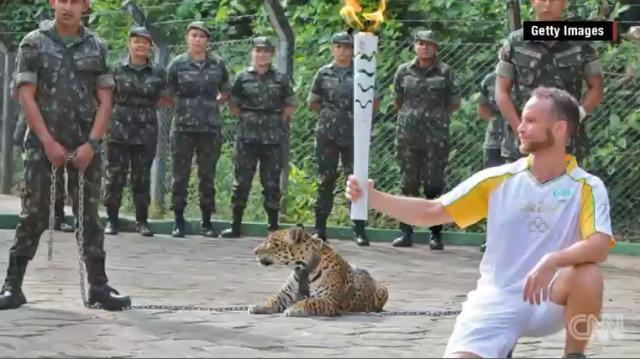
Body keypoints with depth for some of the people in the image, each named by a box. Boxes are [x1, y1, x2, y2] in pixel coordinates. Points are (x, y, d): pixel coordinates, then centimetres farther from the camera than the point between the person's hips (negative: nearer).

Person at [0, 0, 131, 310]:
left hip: (85, 145, 2)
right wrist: (49, 143, -11)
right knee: (33, 215, -1)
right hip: (42, 143, -2)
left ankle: (98, 285, 9)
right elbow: (26, 97, -4)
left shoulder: (97, 47, 6)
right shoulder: (34, 43, 0)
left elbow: (105, 101, 4)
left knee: (90, 216, 4)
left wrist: (91, 143, -7)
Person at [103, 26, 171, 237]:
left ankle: (142, 221, 12)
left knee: (142, 176, 4)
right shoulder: (117, 69, 4)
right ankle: (111, 220, 6)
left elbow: (164, 100, 14)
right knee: (115, 174, -1)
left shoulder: (158, 73, 7)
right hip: (119, 129, -1)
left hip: (146, 131, 1)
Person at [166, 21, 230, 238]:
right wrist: (182, 106, 7)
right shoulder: (177, 64, 1)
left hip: (211, 128, 1)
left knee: (208, 176, 5)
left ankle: (207, 222, 12)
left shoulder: (218, 64, 6)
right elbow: (166, 93, 10)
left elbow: (225, 93, 19)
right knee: (180, 175, 0)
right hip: (183, 127, -1)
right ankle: (179, 222, 6)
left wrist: (212, 105, 8)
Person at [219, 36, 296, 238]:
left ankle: (273, 227, 8)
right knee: (242, 181, 0)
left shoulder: (281, 79, 9)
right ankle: (235, 226, 5)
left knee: (272, 183, 3)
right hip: (246, 137, -1)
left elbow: (290, 106, 14)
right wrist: (247, 119, 3)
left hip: (273, 138, 1)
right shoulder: (243, 78, 6)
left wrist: (278, 121, 5)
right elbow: (232, 106, 11)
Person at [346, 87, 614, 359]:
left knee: (587, 275, -32)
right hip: (495, 301, 2)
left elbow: (599, 246, -21)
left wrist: (552, 261, -39)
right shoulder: (498, 180, 2)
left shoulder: (587, 187, -6)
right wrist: (372, 198, -10)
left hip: (547, 302, -2)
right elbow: (431, 212, 2)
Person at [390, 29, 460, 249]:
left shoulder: (444, 72, 4)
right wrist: (412, 115, 10)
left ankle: (436, 234, 3)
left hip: (436, 136, -2)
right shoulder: (404, 71, 9)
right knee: (408, 184, 4)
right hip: (407, 135, 2)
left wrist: (436, 114, 7)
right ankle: (406, 233, 9)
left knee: (434, 185, -2)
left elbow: (454, 104, 8)